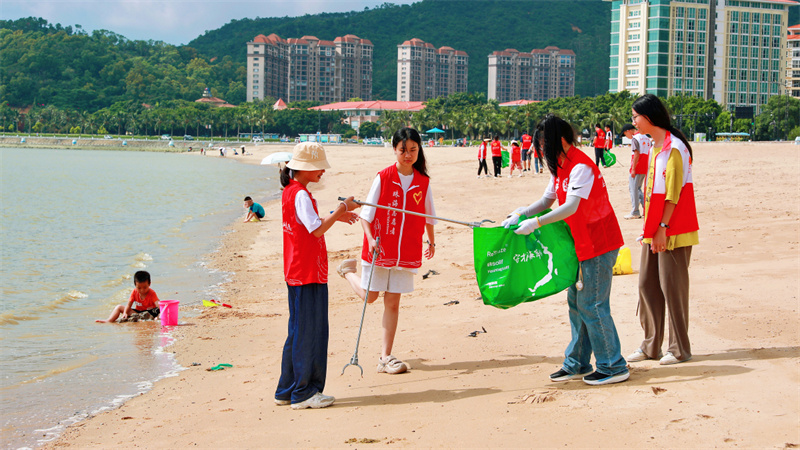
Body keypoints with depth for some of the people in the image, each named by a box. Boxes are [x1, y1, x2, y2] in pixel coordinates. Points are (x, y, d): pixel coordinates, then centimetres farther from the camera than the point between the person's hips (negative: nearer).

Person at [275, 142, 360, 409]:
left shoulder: (290, 191, 14)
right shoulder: (301, 195, -16)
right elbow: (317, 230, -23)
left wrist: (335, 216, 19)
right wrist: (340, 210, -14)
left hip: (296, 273, 10)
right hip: (308, 274, -10)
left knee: (299, 331, 15)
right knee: (308, 332, -3)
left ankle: (288, 391, 21)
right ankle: (303, 393, 3)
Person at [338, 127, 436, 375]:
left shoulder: (423, 181, 2)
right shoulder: (383, 178, -8)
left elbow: (428, 214, 16)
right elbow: (367, 211, -8)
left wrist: (432, 241, 24)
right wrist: (371, 239, -21)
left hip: (407, 250, 2)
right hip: (380, 247, -2)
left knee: (393, 302, 4)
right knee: (370, 296, 7)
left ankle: (385, 357, 8)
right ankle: (348, 271, 39)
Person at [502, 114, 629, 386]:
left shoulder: (581, 168, -20)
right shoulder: (560, 168, 11)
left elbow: (571, 207, -29)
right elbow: (547, 200, 15)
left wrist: (536, 222, -29)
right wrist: (521, 213, -1)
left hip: (598, 245, -10)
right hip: (581, 244, 10)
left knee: (591, 305, -7)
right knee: (575, 302, 13)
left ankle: (613, 368, 2)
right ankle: (577, 364, 22)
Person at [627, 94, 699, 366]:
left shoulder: (674, 148, -15)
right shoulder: (655, 146, 13)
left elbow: (673, 193, -18)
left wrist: (663, 228, -18)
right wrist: (649, 228, 15)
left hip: (673, 231, -9)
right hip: (654, 230, 9)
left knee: (672, 287, -2)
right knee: (647, 285, 9)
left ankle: (680, 349, 8)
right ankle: (651, 346, 18)